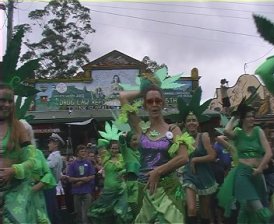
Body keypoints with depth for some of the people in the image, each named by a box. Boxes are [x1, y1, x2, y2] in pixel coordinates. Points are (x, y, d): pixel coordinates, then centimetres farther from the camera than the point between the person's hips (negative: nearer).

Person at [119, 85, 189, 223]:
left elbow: (183, 158, -10)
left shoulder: (173, 129, 1)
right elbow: (123, 96, 0)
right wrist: (143, 92, 8)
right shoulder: (140, 128, 3)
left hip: (168, 187, -2)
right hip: (145, 187, 2)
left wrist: (158, 172, -11)